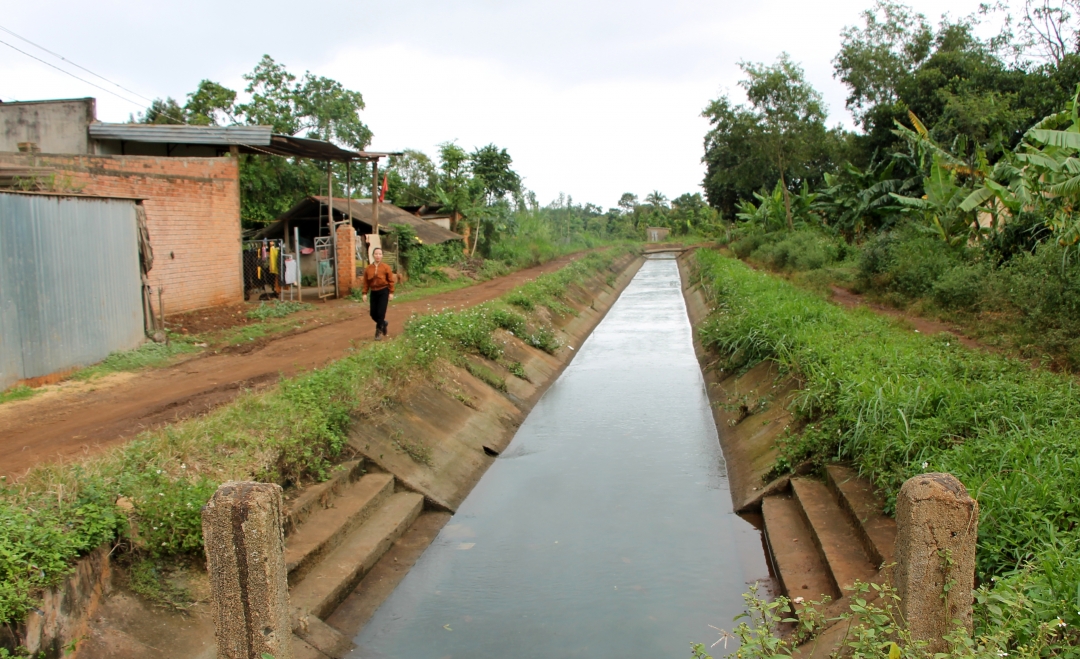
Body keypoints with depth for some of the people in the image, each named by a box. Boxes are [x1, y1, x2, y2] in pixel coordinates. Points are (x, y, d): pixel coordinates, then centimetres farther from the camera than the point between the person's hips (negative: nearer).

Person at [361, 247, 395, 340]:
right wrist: (365, 293, -1)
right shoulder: (368, 269, 3)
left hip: (383, 292, -4)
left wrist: (391, 292, -6)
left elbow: (391, 281, -3)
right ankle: (383, 323, 35)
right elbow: (366, 282, 5)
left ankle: (379, 332, 3)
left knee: (381, 313, -8)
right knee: (373, 314, 6)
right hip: (374, 292, 4)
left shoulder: (386, 267, -5)